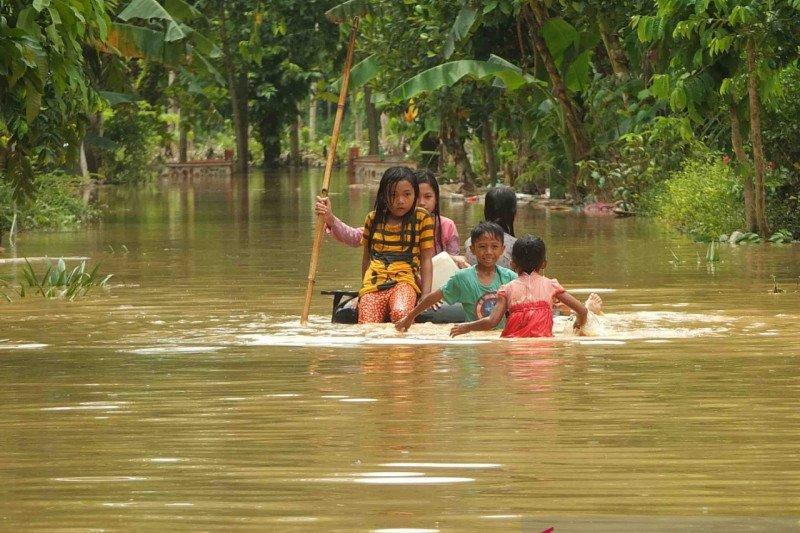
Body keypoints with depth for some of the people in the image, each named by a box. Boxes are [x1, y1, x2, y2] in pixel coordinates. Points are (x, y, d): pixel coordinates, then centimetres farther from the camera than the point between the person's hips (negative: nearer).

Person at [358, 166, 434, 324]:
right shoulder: (373, 219, 12)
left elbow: (426, 260, 4)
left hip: (404, 281, -2)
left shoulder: (422, 219, 5)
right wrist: (364, 289, 24)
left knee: (401, 313, -36)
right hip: (373, 283, 2)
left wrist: (426, 296, -5)